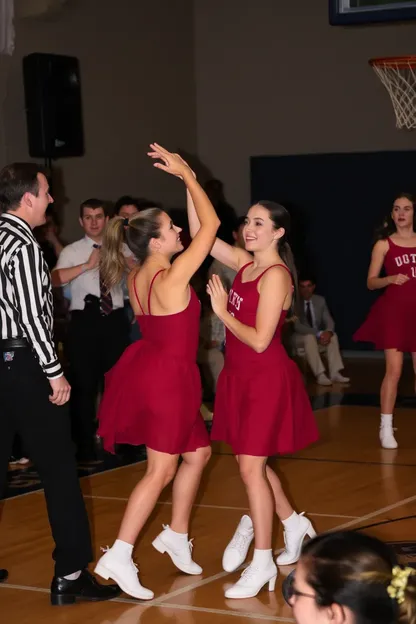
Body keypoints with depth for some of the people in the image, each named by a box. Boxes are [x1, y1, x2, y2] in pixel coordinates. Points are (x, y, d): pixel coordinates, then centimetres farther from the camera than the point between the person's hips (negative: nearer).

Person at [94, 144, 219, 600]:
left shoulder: (137, 278, 2)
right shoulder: (171, 277, -21)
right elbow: (210, 224, -18)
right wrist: (186, 175, -11)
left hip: (152, 370, 9)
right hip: (167, 376, -9)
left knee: (197, 453, 19)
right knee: (161, 470, -4)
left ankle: (176, 536, 28)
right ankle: (119, 557, -6)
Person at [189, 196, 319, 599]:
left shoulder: (276, 276, -17)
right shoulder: (245, 263, 6)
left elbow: (259, 340, -22)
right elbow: (200, 235, 6)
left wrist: (222, 312, -15)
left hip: (266, 379, -8)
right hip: (240, 376, 8)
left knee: (250, 467, -6)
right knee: (251, 463, 18)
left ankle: (262, 563, 3)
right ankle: (294, 525, 38)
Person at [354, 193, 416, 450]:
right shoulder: (384, 244, -1)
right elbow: (371, 282, -1)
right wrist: (391, 279, -18)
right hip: (394, 311, -3)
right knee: (394, 370, -8)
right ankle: (386, 428, 0)